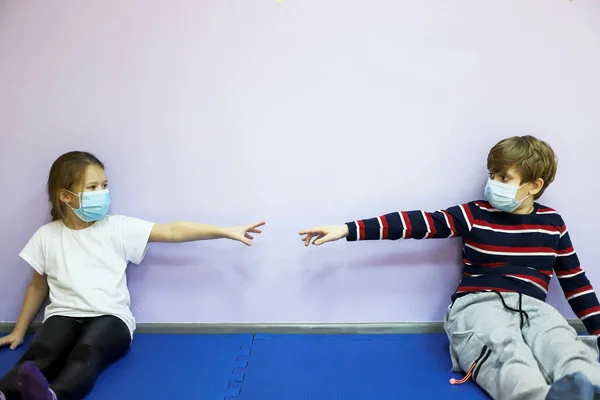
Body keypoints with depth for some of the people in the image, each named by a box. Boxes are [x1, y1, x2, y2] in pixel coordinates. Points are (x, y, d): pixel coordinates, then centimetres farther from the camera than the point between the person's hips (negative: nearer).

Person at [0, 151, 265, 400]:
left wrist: (226, 231, -13)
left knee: (86, 353, -34)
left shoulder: (117, 227, 1)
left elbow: (172, 232, -6)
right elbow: (38, 286, 20)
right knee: (41, 352, -30)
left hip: (110, 317, -2)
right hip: (63, 315, 3)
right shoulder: (47, 236, 7)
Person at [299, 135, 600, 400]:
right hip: (479, 303, -3)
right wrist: (347, 230, -10)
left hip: (532, 307, 4)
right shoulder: (474, 215, 6)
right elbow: (417, 223, -3)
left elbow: (574, 280, 22)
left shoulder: (552, 223, 15)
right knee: (504, 348, -38)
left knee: (563, 344, -33)